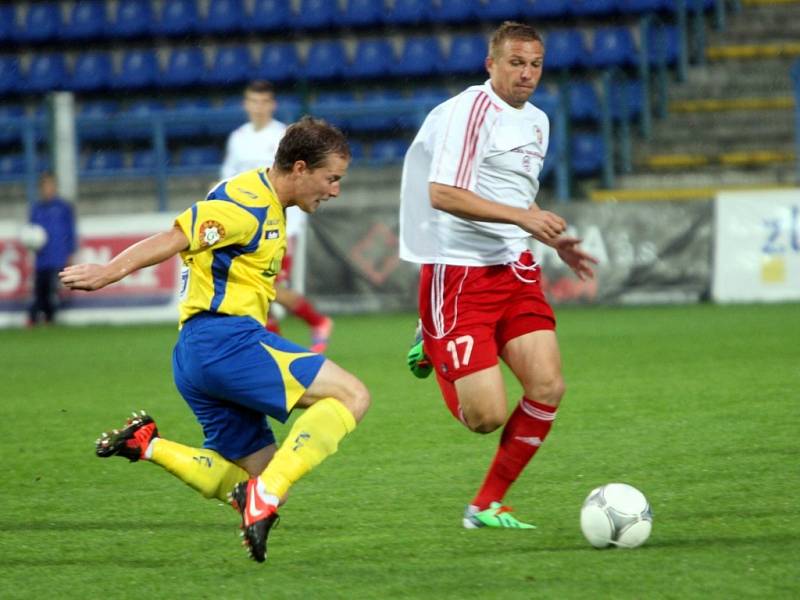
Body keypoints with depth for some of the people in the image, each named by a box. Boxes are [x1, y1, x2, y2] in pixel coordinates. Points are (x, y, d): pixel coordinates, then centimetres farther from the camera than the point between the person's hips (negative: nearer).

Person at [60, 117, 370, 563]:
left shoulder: (266, 207, 19)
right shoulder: (247, 204, -12)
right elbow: (173, 239, -18)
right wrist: (109, 272, -23)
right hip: (225, 339, -10)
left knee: (257, 479, 13)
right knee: (351, 395, -17)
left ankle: (147, 445, 8)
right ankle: (267, 495, -25)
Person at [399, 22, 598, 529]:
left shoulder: (537, 121, 17)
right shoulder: (470, 110, -12)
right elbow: (441, 195, -21)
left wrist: (555, 240, 18)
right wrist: (522, 216, -25)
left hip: (515, 271, 8)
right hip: (458, 274, -8)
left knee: (548, 388, -9)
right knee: (488, 417, -11)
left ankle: (487, 506, 7)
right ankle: (434, 352, 23)